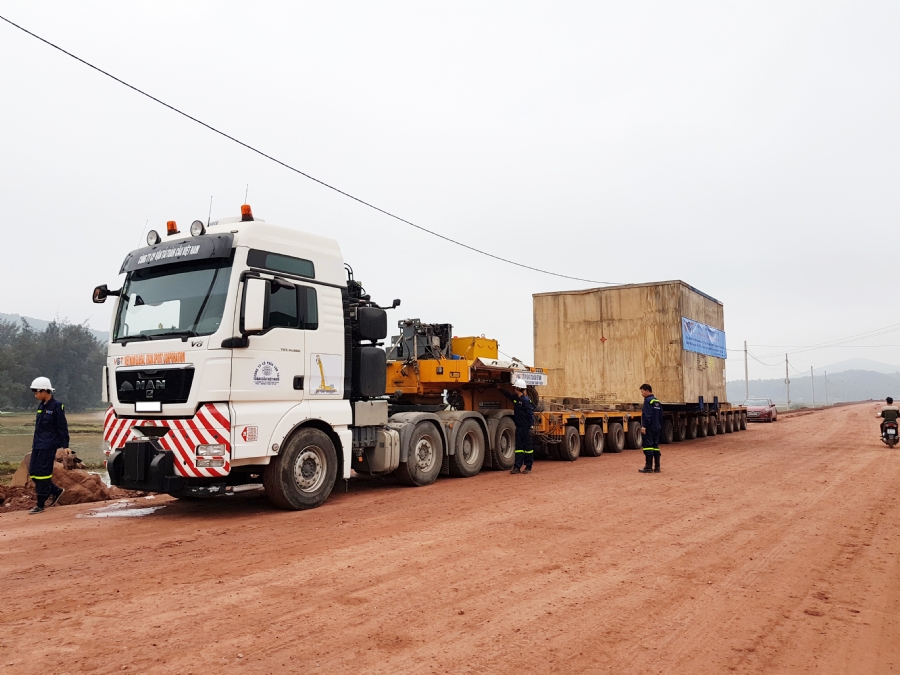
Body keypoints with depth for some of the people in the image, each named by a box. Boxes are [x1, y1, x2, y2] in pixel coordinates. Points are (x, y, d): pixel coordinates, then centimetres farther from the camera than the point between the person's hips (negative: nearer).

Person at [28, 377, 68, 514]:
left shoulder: (56, 406, -12)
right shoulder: (41, 406, 13)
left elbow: (63, 428, -12)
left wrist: (65, 446, -14)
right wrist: (35, 442, 22)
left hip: (48, 446, -9)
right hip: (38, 445, 9)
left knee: (42, 473, -6)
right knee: (33, 472, 9)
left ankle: (41, 505, 0)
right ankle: (56, 491, 25)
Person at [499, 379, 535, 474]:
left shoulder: (526, 400, -14)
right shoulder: (515, 398, 9)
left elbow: (531, 414, -16)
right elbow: (507, 394, 29)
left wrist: (531, 426, -22)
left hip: (526, 428, -7)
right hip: (518, 427, 7)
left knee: (527, 447, 3)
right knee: (518, 447, 6)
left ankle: (528, 467, 11)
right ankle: (517, 467, 6)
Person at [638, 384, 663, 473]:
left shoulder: (648, 401, -11)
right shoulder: (657, 401, 16)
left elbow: (647, 415, -20)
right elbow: (660, 416, 19)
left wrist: (644, 426, -20)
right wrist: (659, 427, 23)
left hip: (649, 428, -9)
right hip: (656, 428, 9)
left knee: (648, 446, -7)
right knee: (655, 446, 11)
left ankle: (648, 467, -7)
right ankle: (657, 467, 12)